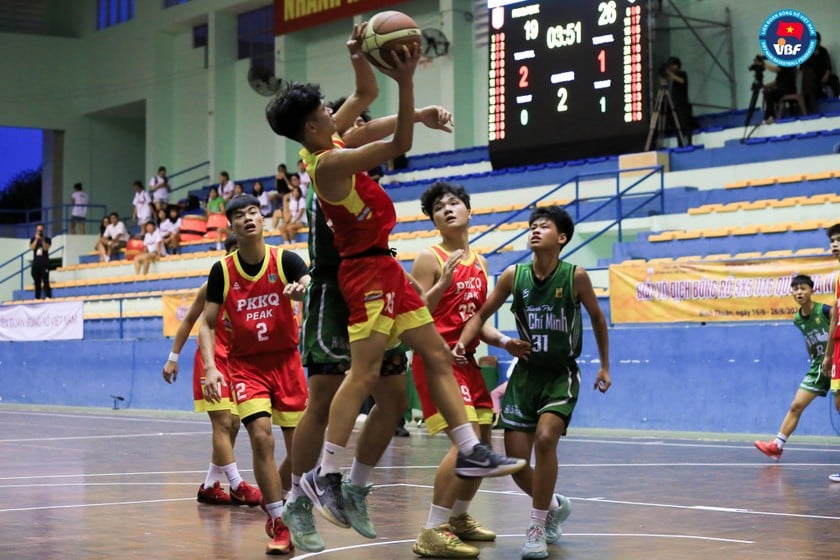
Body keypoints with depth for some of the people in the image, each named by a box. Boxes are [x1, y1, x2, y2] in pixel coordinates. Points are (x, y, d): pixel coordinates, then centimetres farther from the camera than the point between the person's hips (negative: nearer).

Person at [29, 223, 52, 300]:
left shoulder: (47, 239, 6)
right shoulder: (33, 239, 12)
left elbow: (46, 248, -7)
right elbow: (32, 248, -4)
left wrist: (42, 240, -15)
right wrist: (36, 239, -11)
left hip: (44, 262, -3)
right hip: (36, 262, 3)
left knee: (45, 280, -10)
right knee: (37, 281, 2)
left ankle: (48, 296, -13)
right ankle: (37, 297, 3)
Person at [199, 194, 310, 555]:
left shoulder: (285, 260, -9)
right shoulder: (222, 271, -5)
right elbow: (208, 325, -1)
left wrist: (302, 289, -50)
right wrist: (210, 368, -15)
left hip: (286, 361, 1)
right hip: (246, 364, 0)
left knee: (299, 447, 4)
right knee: (261, 437, -18)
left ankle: (278, 507, 33)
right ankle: (280, 526, -8)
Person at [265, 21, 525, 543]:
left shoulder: (329, 142, 6)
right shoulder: (329, 162, -21)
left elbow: (367, 94, 17)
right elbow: (399, 145, -25)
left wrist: (360, 56, 0)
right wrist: (406, 83, -29)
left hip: (386, 268, 10)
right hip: (368, 270, -10)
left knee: (438, 356, 8)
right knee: (364, 372, -14)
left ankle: (471, 451, 8)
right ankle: (326, 476, -11)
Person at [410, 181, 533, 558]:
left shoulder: (480, 264, 14)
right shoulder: (429, 259, -8)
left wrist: (504, 341, 1)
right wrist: (443, 283, -27)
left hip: (466, 359, 8)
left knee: (483, 446, 14)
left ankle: (458, 517, 33)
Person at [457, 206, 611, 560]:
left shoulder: (575, 276, -11)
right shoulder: (514, 275, -6)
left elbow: (597, 318, 5)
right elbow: (482, 314, 4)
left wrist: (605, 366, 9)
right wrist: (461, 344, -14)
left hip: (561, 374, -3)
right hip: (526, 373, 3)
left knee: (545, 438, -26)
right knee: (515, 458, 0)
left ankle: (537, 528, -11)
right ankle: (554, 506, 32)